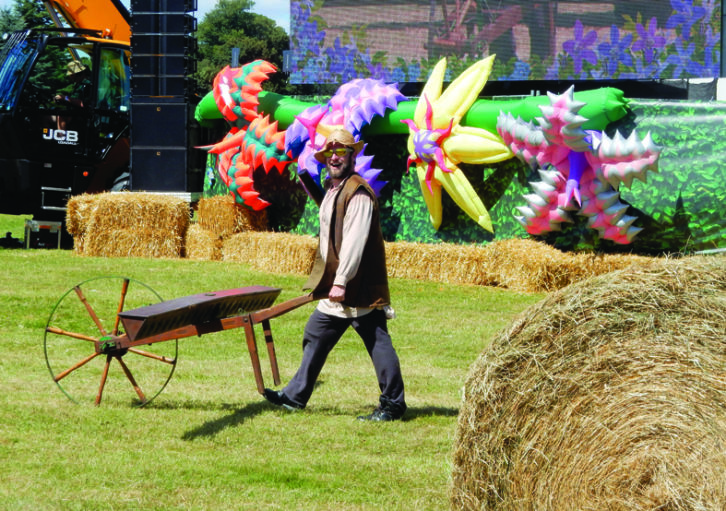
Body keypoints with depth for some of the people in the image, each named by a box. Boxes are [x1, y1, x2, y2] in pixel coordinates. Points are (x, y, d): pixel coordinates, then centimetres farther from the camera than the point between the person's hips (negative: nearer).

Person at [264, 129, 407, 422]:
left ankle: (392, 405, 2)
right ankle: (295, 396, 22)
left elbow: (355, 240, -22)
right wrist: (328, 281, 21)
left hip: (359, 287, -10)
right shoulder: (333, 191, 16)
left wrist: (341, 282, -23)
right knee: (316, 337, 15)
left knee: (377, 342, -4)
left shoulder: (358, 193, -16)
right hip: (336, 287, 10)